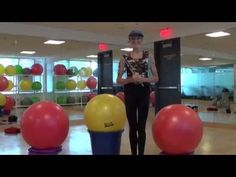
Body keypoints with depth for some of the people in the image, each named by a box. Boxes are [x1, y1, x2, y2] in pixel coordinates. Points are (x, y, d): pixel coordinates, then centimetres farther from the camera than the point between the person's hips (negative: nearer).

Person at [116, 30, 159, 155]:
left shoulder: (148, 56, 4)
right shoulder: (124, 58, 4)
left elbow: (156, 78, 4)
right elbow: (118, 80, 3)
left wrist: (143, 79, -14)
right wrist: (131, 79, -15)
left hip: (144, 93, 0)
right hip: (130, 93, 1)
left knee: (141, 127, 0)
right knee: (132, 127, 8)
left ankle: (141, 153, 9)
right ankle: (133, 153, 20)